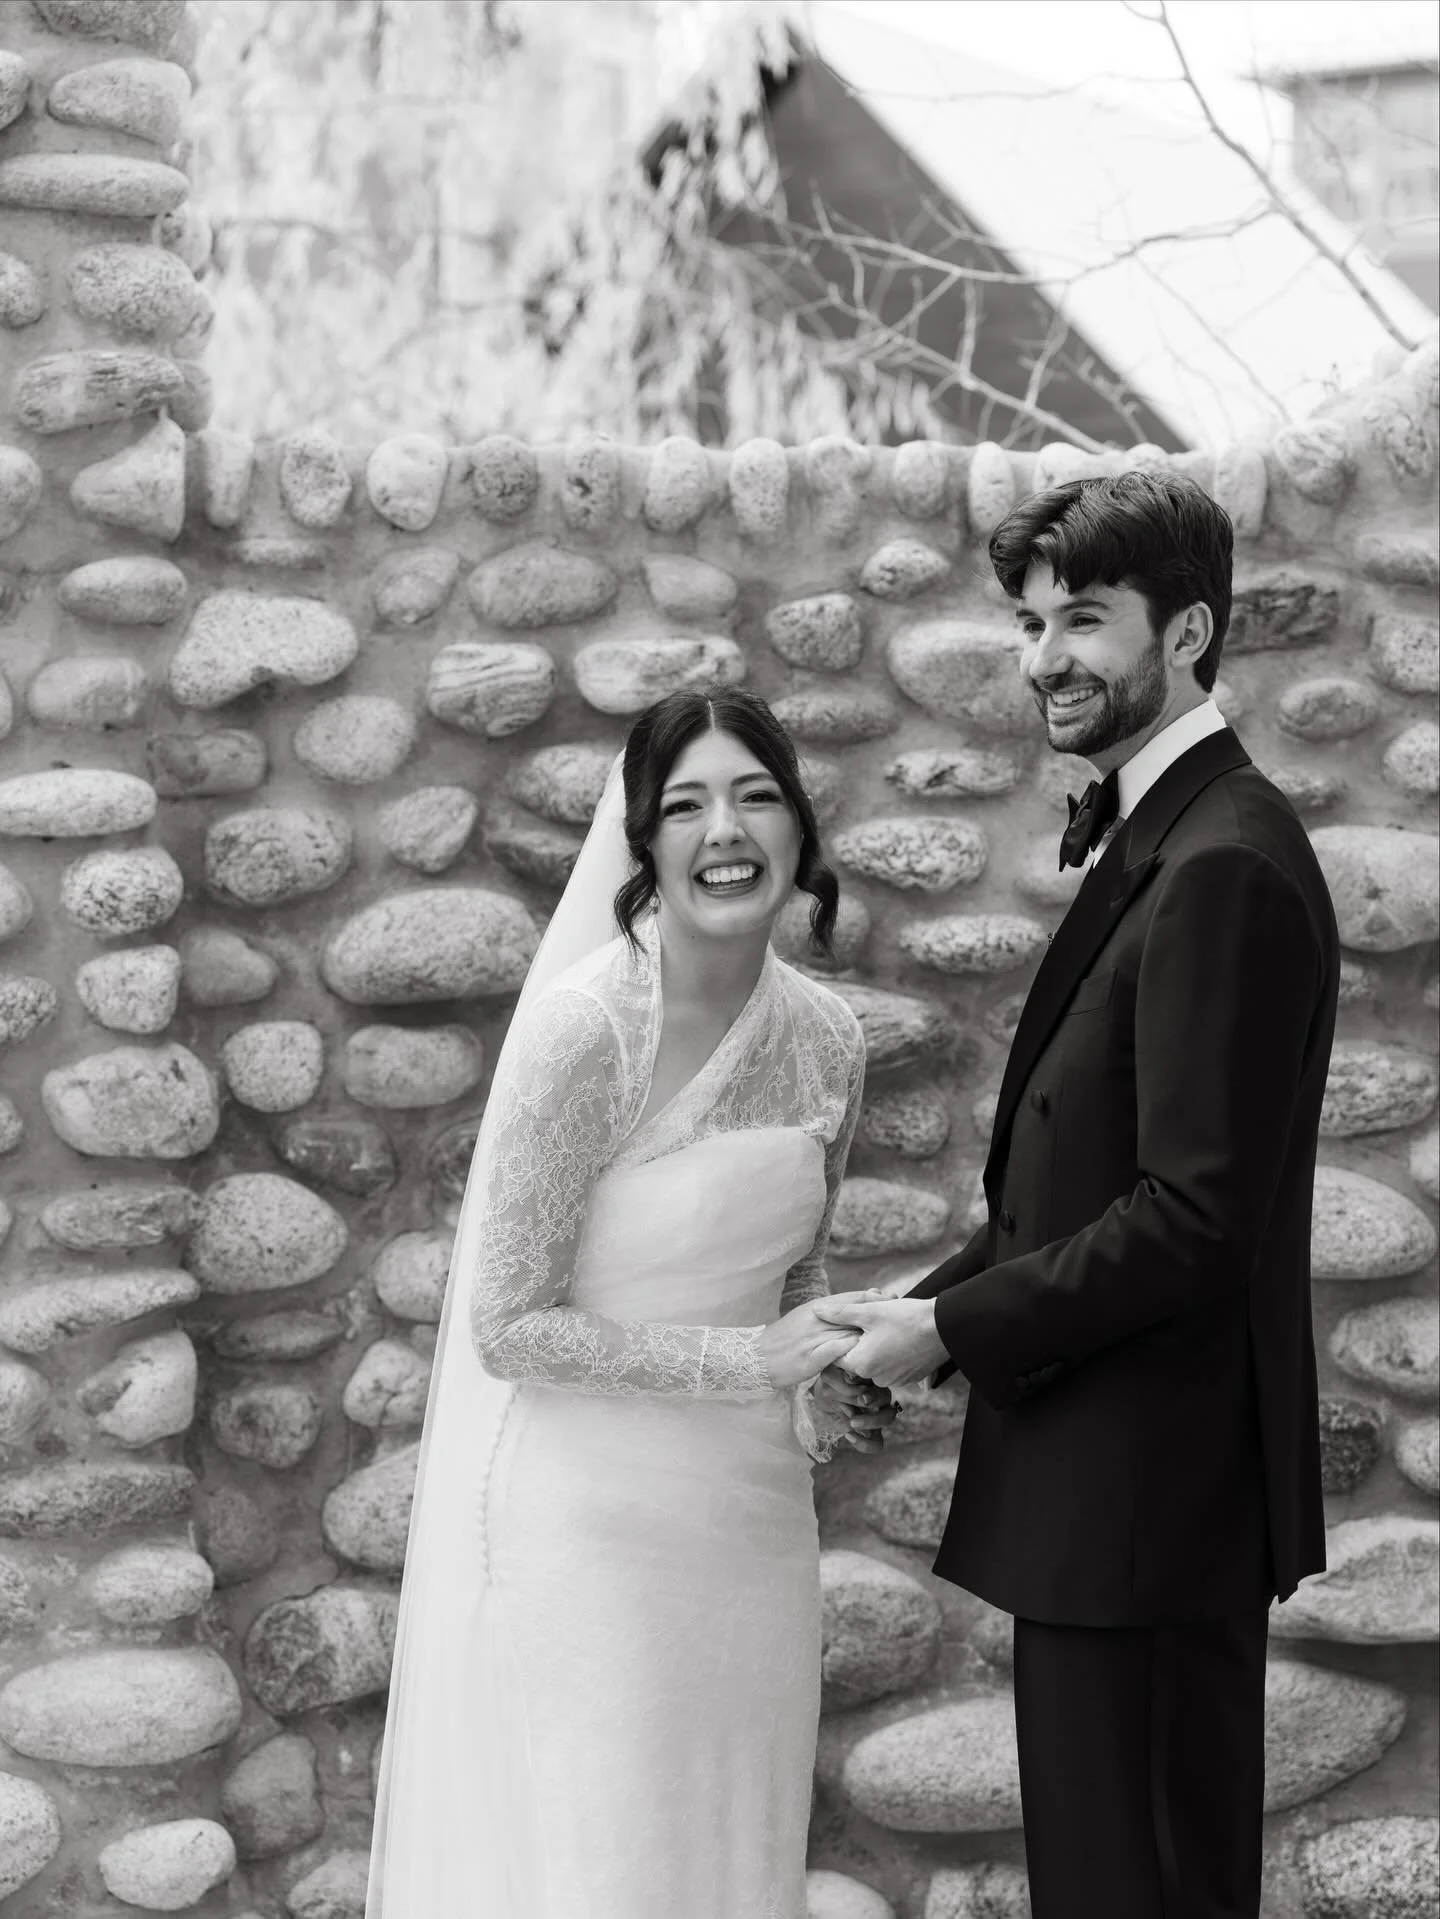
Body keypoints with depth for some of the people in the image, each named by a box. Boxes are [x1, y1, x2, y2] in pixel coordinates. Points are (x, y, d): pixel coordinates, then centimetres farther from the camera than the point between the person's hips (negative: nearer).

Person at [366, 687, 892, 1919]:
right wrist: (747, 1366, -19)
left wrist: (817, 1397, -5)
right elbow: (506, 1325, -16)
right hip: (587, 1524, -6)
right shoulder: (586, 1031, -18)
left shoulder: (827, 1038, 0)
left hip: (752, 1517, 6)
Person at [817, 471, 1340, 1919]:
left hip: (1148, 1491, -10)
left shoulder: (1224, 869, -19)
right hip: (1114, 1486, 10)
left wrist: (952, 1329, -16)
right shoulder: (1149, 839, 14)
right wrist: (918, 1313, 7)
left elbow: (1194, 1217, -24)